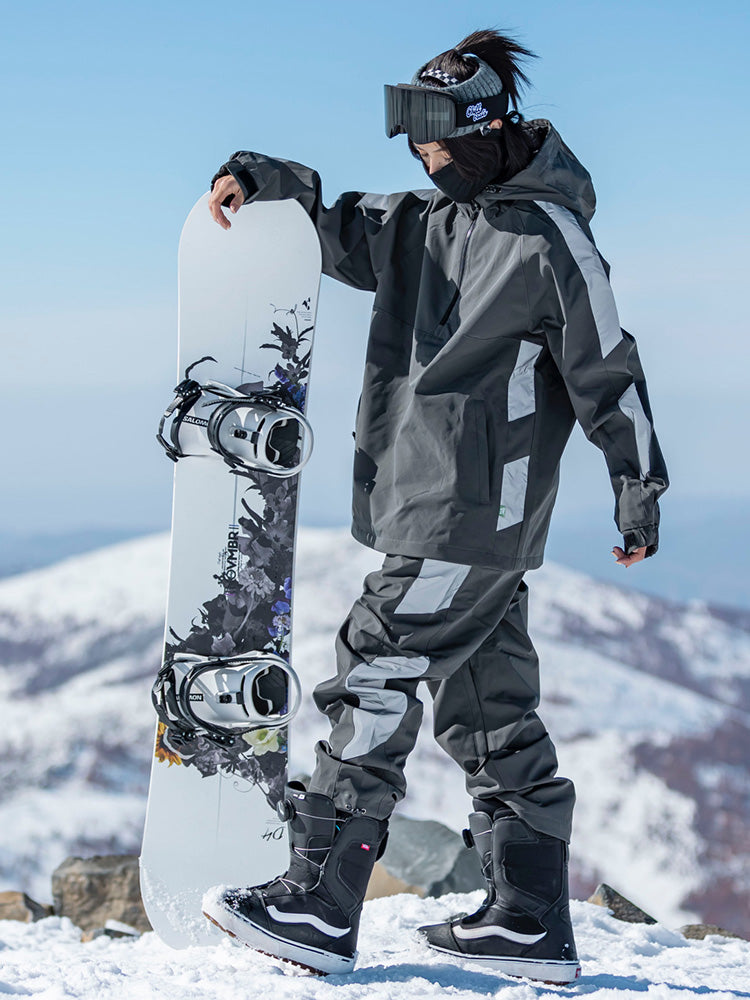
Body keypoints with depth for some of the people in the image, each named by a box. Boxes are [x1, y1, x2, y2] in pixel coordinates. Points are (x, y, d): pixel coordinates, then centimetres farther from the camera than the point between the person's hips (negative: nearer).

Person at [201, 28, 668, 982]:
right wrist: (259, 178, 0)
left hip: (475, 518, -8)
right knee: (488, 709, 9)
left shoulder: (547, 236, -8)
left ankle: (318, 905, -5)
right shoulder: (422, 224, 14)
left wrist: (639, 497, -2)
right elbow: (330, 225, 21)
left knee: (373, 683, -9)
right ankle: (532, 922, 15)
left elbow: (608, 371, -6)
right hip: (425, 511, 9)